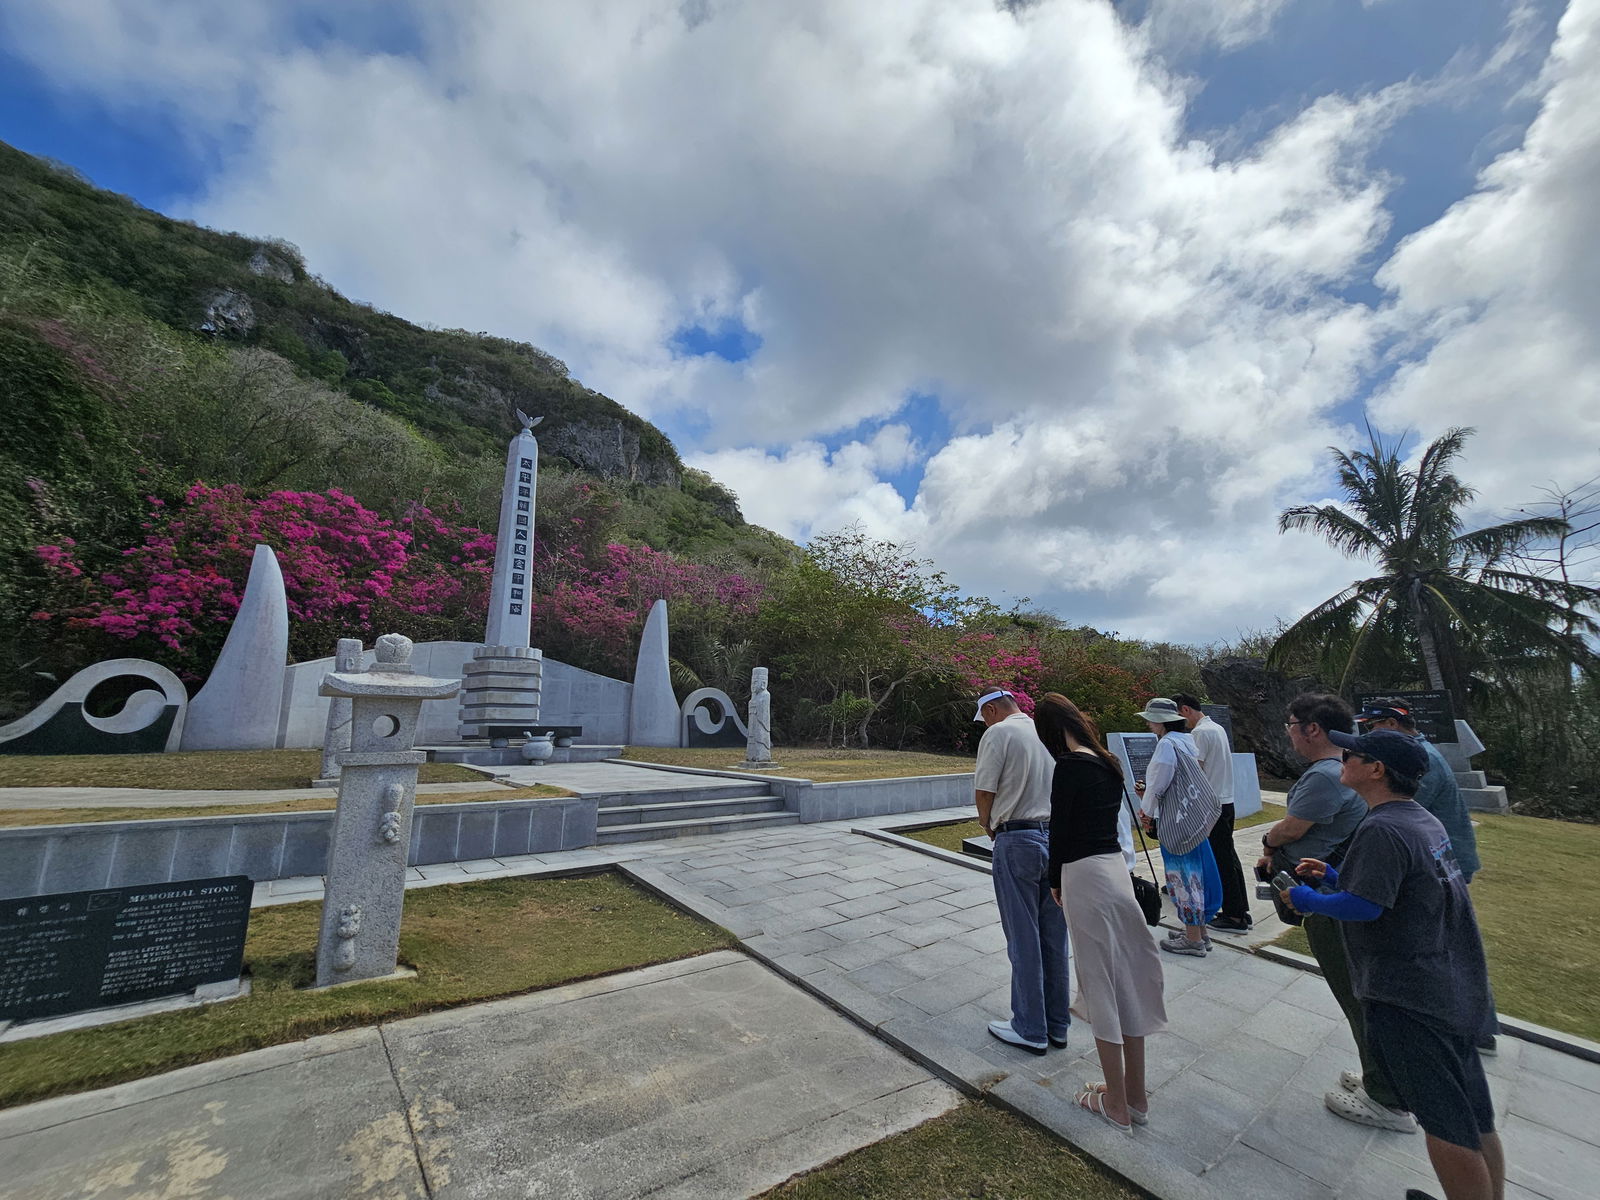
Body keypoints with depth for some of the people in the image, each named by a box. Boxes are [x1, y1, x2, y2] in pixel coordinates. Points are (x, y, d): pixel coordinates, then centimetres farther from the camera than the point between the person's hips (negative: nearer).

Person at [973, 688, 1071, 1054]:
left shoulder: (998, 733, -10)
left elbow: (984, 791, -12)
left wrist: (988, 826, 8)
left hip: (1017, 841, -6)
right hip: (1058, 836, 7)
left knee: (1024, 940, 6)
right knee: (1054, 939, 16)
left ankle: (1030, 1030, 19)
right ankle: (1057, 1025, 29)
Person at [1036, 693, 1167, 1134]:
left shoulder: (1070, 766, -17)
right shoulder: (1107, 762, 7)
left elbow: (1059, 828, -12)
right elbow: (1107, 817, 11)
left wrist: (1056, 881, 4)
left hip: (1086, 877, -8)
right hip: (1116, 867, 8)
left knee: (1101, 986, 6)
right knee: (1127, 982, 17)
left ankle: (1116, 1105, 22)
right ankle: (1136, 1096, 33)